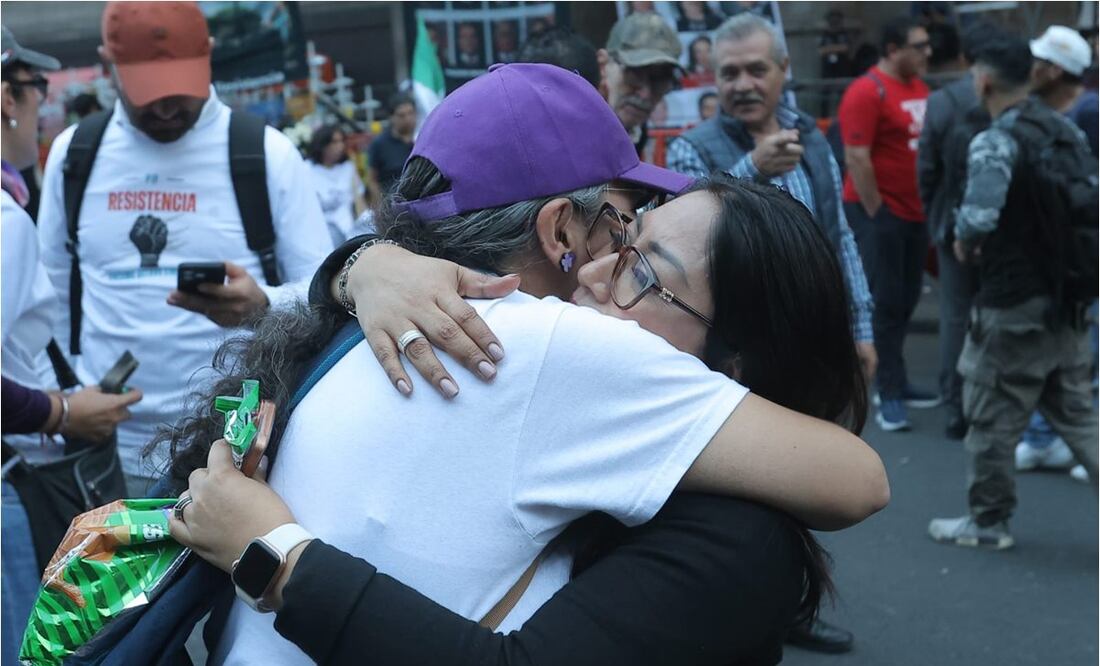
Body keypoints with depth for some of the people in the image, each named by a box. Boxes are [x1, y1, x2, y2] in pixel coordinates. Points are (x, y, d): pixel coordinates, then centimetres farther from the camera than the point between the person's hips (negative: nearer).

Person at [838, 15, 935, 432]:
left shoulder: (920, 89, 11)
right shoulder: (867, 92, -13)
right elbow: (857, 158, -17)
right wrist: (875, 212, -16)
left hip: (915, 211, 8)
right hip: (879, 211, -8)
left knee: (905, 300, 14)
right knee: (885, 302, -3)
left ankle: (893, 381, 25)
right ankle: (890, 394, 3)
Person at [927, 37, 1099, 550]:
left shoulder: (995, 142, -17)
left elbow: (979, 216, -29)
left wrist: (964, 244, -8)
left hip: (1014, 305, -8)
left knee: (993, 416, 7)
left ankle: (988, 521, 19)